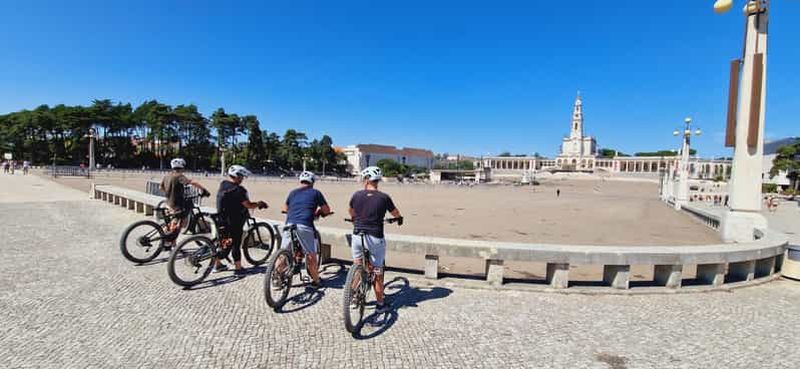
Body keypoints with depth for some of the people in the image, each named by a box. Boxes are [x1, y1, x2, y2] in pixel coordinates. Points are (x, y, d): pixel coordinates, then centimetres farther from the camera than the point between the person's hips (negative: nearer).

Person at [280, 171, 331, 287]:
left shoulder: (293, 192, 22)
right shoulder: (315, 192, 12)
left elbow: (285, 209, 33)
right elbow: (326, 210, 15)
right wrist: (318, 212, 34)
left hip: (289, 225, 3)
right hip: (305, 226, -3)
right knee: (311, 255, 8)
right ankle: (316, 280, 18)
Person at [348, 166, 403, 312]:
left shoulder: (357, 195, 2)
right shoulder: (384, 197, -4)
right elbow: (396, 213, 14)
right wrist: (400, 218, 38)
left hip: (357, 236, 2)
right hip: (375, 238, -2)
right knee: (377, 272, 10)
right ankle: (380, 304, 20)